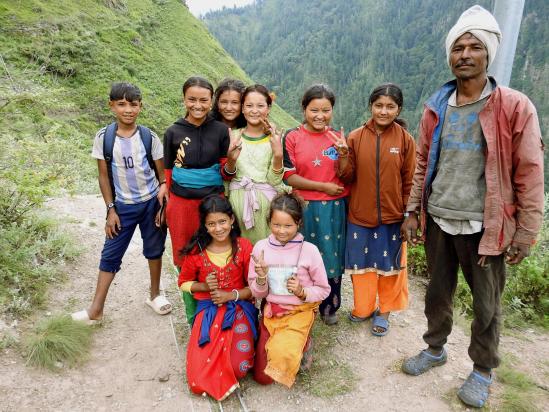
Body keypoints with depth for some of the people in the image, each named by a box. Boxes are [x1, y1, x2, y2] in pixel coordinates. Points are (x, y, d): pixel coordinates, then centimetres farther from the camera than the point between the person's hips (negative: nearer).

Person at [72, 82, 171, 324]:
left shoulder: (149, 137, -7)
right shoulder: (103, 137, -6)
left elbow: (162, 172, -2)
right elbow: (104, 176, -1)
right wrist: (111, 209, -4)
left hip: (151, 202, 0)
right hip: (123, 206, 1)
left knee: (154, 250, 13)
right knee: (110, 255, 4)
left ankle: (155, 295, 33)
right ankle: (96, 310, 15)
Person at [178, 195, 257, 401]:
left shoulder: (244, 247, -6)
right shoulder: (196, 250, -4)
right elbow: (183, 282, 9)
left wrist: (232, 295, -16)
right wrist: (204, 286, -10)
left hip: (239, 308, -1)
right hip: (208, 310, 1)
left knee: (239, 366, -20)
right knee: (197, 380, -13)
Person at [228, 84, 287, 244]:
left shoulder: (274, 139, 0)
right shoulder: (234, 136, 4)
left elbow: (274, 181, -6)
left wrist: (278, 155, -18)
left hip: (266, 201, -1)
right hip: (238, 199, 1)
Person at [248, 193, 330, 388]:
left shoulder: (309, 250, -12)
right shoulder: (261, 247, -6)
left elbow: (323, 289, -1)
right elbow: (257, 293, 2)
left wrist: (302, 292, -20)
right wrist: (261, 278, -20)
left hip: (300, 311, -3)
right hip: (271, 311, 3)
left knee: (282, 352, -31)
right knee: (262, 377, 3)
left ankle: (300, 345, 5)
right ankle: (294, 343, 28)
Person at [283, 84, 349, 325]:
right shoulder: (292, 138, -4)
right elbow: (289, 177, -8)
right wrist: (324, 187, -12)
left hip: (335, 207, 2)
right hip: (306, 207, -2)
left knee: (332, 257, 12)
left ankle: (330, 307, 31)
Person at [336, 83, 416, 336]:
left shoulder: (405, 140, -5)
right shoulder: (356, 137, -4)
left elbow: (409, 182, -1)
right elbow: (347, 178, -3)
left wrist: (409, 215, -1)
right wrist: (343, 155, -20)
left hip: (392, 217, 0)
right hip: (360, 216, 1)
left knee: (389, 266, 13)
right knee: (362, 264, 14)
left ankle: (383, 312, 33)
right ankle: (363, 309, 35)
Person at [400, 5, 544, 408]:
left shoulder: (515, 107, -9)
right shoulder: (436, 107, 5)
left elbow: (530, 175, -8)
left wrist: (525, 234, -9)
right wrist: (413, 211, 6)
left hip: (484, 226, -3)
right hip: (439, 221, 4)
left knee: (487, 305, 11)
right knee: (438, 292, 18)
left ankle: (483, 371, 33)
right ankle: (435, 349, 41)